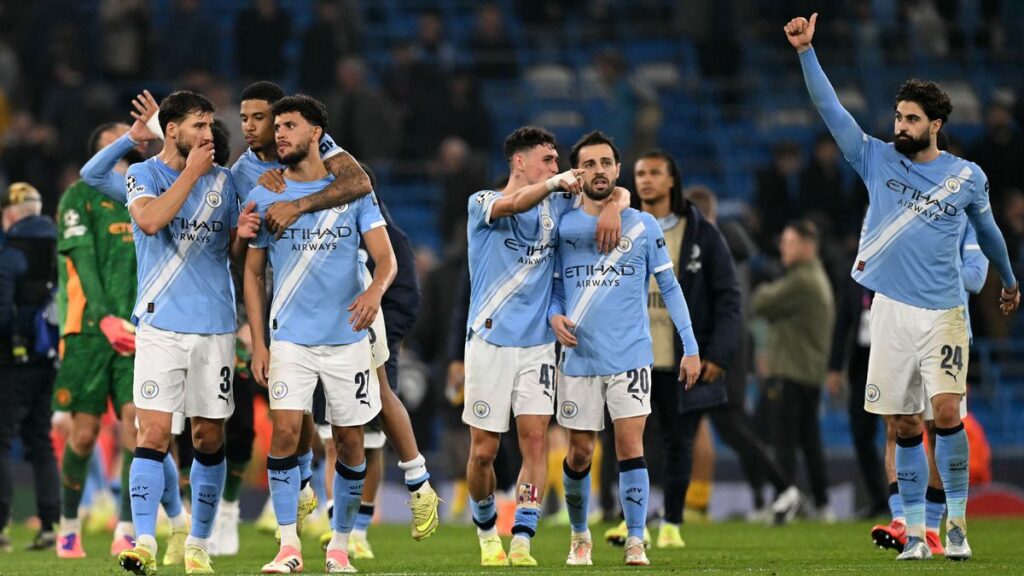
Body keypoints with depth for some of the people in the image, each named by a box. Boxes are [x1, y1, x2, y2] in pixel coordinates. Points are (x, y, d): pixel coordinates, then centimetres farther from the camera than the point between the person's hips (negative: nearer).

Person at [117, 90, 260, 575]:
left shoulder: (222, 180, 12)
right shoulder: (143, 174, 1)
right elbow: (150, 219, -21)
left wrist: (241, 235, -4)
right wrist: (191, 172, -15)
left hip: (215, 328, 4)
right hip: (161, 324, -4)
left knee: (209, 438, 5)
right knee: (154, 433, -12)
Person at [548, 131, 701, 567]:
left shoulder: (642, 225, 1)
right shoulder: (562, 227, 4)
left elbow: (670, 287, 3)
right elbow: (554, 285, 12)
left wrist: (690, 347, -2)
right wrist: (555, 316, -10)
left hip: (630, 355, -2)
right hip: (579, 357, 2)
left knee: (630, 445, -12)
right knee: (579, 453, 6)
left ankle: (635, 542, -8)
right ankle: (579, 536, 25)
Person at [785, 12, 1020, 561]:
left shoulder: (967, 177, 4)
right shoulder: (877, 160, 5)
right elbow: (830, 108, 0)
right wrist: (806, 51, -9)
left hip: (943, 312, -1)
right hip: (891, 309, 2)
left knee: (946, 412, -15)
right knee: (905, 425, 2)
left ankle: (956, 521, -5)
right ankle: (915, 532, 7)